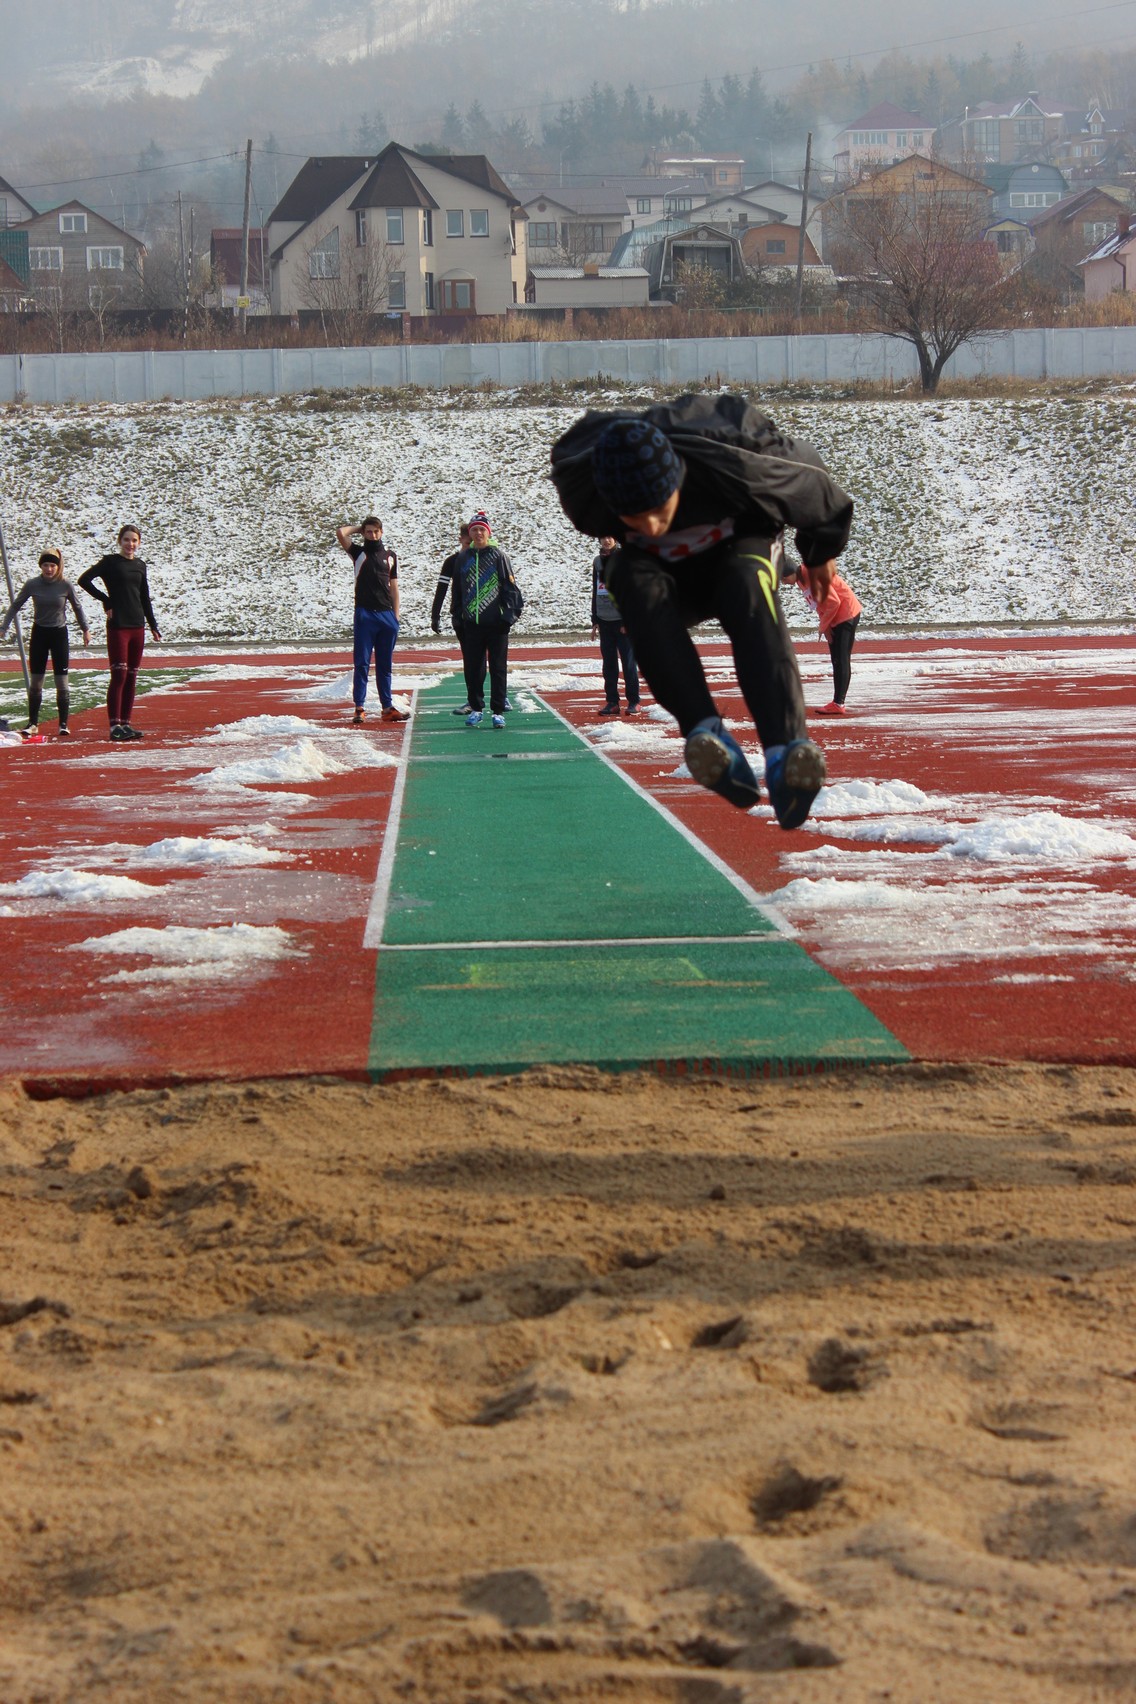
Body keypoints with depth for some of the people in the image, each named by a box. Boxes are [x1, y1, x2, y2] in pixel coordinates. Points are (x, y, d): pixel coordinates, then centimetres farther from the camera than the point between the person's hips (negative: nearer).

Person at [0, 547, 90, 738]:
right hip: (39, 633, 1)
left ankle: (63, 724, 5)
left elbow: (77, 607, 6)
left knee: (62, 682, -3)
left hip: (59, 634, -1)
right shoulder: (32, 585, -7)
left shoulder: (65, 585, -9)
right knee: (35, 682, 4)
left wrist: (85, 630, 12)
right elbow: (15, 605, 3)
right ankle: (32, 723, 12)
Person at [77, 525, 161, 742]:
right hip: (117, 625, -6)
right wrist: (106, 600, -8)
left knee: (132, 677, 6)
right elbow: (84, 580, -7)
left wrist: (153, 626, 16)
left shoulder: (140, 566, 13)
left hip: (137, 625, 6)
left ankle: (125, 723, 11)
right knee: (119, 675, -11)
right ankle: (115, 726, -12)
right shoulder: (110, 562, -2)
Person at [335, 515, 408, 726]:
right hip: (365, 615, -3)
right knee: (362, 663, -4)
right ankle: (360, 708, -3)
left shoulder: (390, 556, 14)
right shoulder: (359, 552, 6)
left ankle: (388, 707, 10)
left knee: (385, 664, 7)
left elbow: (394, 587, 15)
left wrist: (396, 616, 9)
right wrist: (359, 528, 7)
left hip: (387, 615, 3)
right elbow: (341, 532, -10)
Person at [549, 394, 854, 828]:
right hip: (660, 570, 2)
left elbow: (812, 484, -13)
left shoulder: (733, 465, -36)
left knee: (748, 587, -37)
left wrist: (821, 553, 5)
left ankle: (785, 754, -53)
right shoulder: (579, 483, -30)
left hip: (738, 548, -2)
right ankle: (706, 732, -45)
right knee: (636, 582, -34)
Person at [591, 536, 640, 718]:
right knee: (609, 664, 5)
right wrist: (595, 620, 13)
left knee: (628, 662, -4)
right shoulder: (598, 562, 12)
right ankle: (612, 701, 10)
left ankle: (633, 702, 0)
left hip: (622, 621, -5)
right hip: (604, 621, 5)